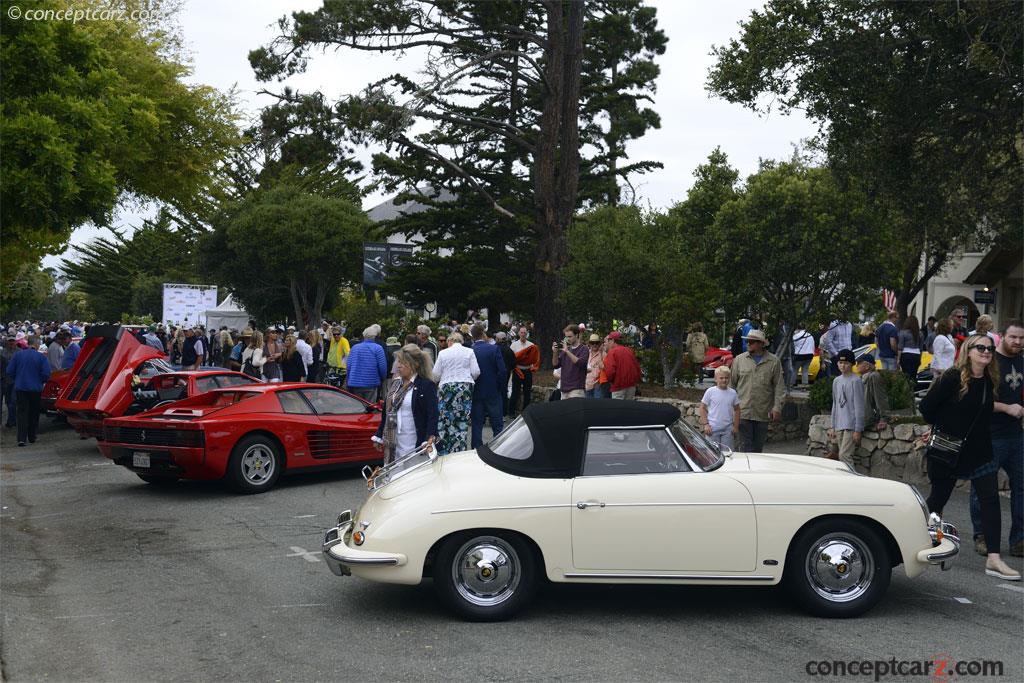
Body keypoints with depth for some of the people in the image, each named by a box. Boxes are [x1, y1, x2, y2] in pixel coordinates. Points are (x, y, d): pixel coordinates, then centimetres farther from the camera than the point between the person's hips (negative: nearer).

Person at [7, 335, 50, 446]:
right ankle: (32, 437, 18)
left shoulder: (18, 355, -1)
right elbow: (46, 374, -14)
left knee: (22, 412, 2)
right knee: (34, 414, 12)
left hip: (20, 388, 1)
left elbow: (10, 371, 0)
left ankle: (21, 438, -10)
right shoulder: (42, 357, -9)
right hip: (35, 389, -1)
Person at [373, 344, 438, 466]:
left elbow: (432, 415, -13)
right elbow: (386, 412, 20)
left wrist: (430, 438, -26)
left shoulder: (427, 386, -7)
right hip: (392, 444, 7)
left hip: (414, 446, -6)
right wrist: (378, 437, 19)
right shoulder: (394, 383, 14)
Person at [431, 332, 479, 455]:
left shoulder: (443, 353, 3)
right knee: (462, 422, 2)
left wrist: (437, 381, 26)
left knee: (444, 421, 3)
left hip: (446, 387, -1)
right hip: (465, 387, 1)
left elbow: (436, 374, 4)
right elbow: (476, 372, 0)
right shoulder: (469, 352, 4)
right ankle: (459, 451, 2)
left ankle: (443, 451, 3)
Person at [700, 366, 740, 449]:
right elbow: (703, 408, 0)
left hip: (728, 429, 2)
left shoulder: (732, 393, 4)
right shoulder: (710, 391, -4)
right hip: (713, 429, -2)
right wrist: (706, 424, -6)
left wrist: (736, 426, 6)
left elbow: (736, 410, 12)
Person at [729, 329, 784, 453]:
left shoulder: (773, 361, 3)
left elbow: (779, 386, 3)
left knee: (758, 447, 10)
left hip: (763, 413, 0)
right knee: (746, 446, -3)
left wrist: (777, 407, -4)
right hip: (743, 412, 0)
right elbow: (732, 383, 9)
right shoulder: (739, 360, 6)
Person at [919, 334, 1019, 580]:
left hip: (978, 450, 5)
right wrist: (940, 429, 0)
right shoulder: (953, 378, -15)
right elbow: (927, 406, -12)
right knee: (938, 498, 7)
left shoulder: (989, 381, 3)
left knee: (990, 499, -5)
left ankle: (993, 559, -5)